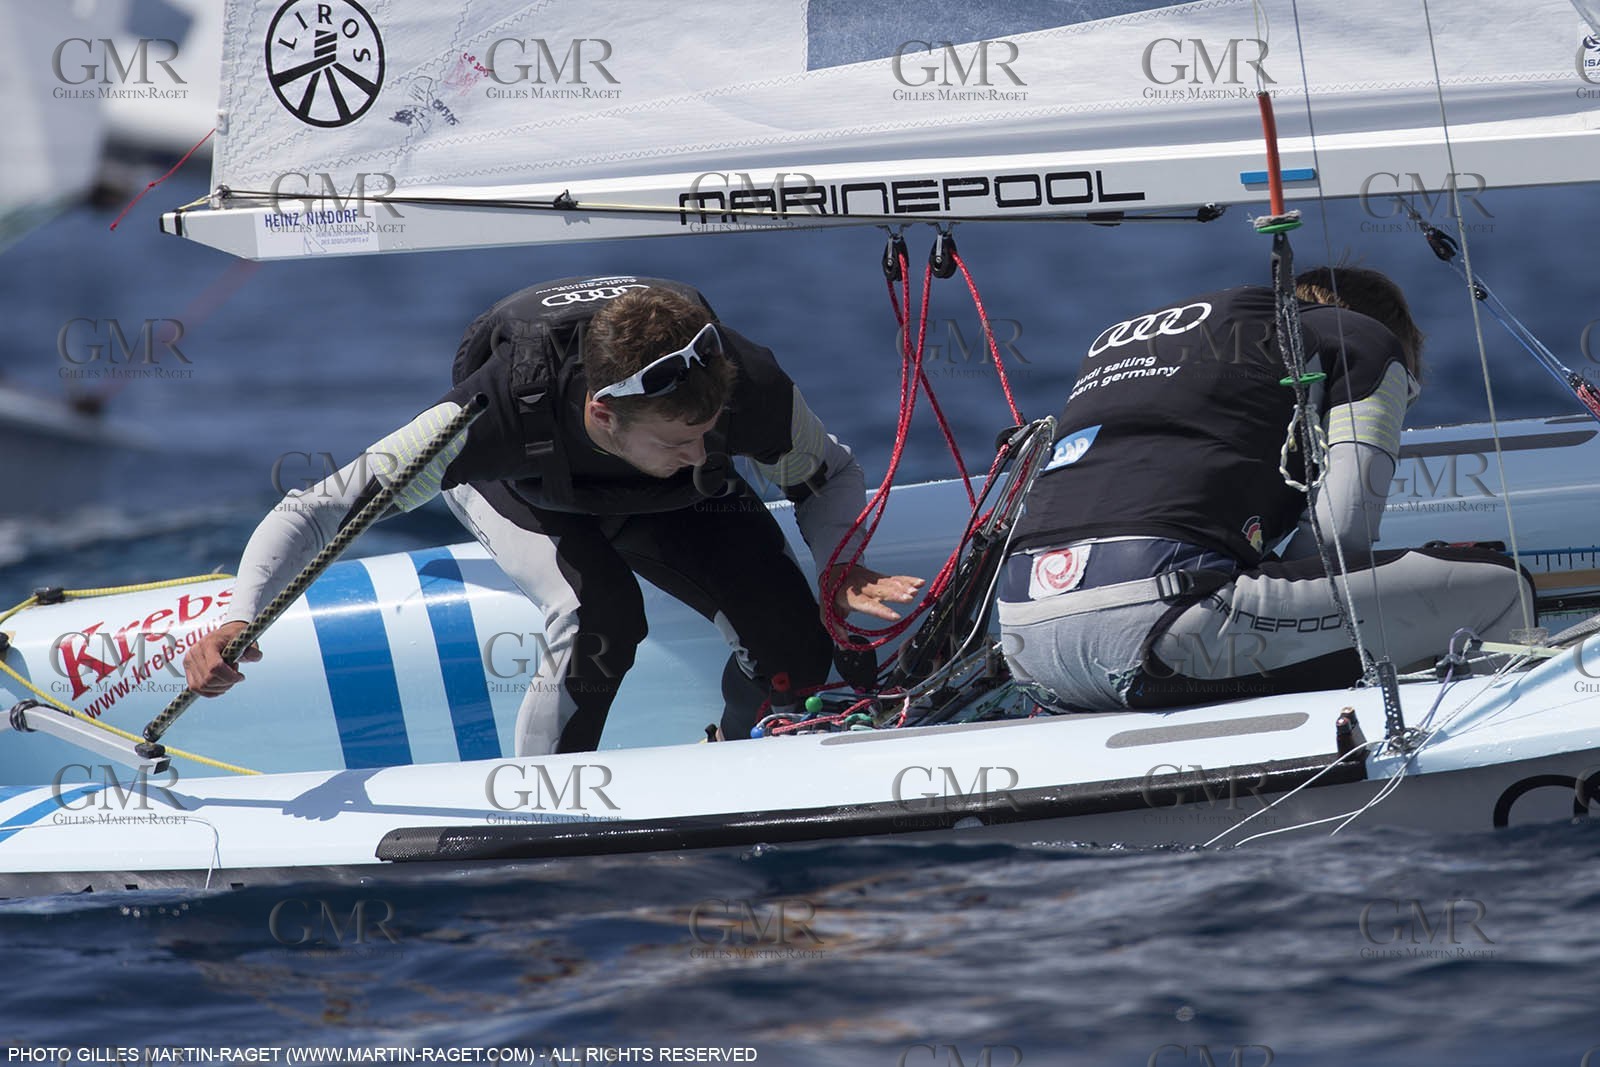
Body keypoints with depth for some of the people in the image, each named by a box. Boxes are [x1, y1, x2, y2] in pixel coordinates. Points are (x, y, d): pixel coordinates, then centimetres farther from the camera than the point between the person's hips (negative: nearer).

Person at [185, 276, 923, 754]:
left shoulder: (747, 387, -38)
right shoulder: (496, 415, -45)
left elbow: (831, 474, -13)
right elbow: (313, 509, -39)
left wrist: (841, 568, -33)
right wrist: (239, 620, -54)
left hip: (659, 498, 3)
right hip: (521, 484, -3)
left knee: (793, 648, -18)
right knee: (599, 617, -34)